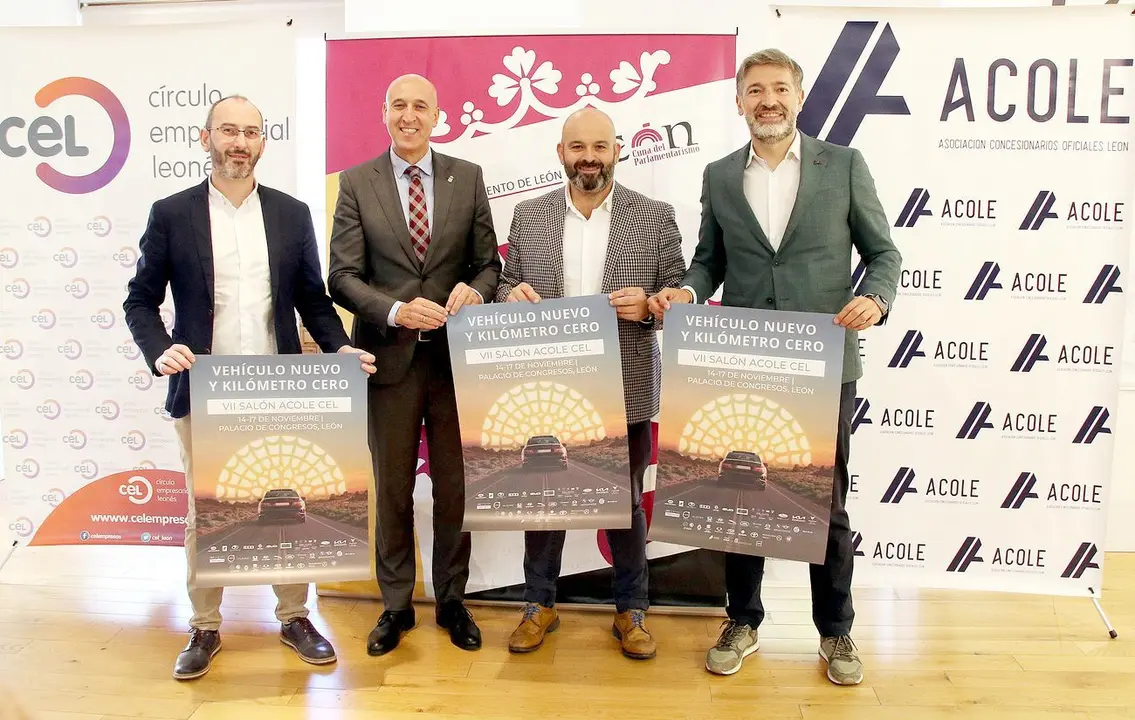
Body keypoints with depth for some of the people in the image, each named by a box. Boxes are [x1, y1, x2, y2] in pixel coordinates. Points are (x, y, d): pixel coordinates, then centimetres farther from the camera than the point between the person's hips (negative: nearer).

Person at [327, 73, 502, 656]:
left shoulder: (468, 178, 5)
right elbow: (343, 275, -4)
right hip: (390, 357, -1)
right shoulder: (356, 183, 2)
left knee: (455, 487, 10)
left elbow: (488, 263, 6)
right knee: (392, 490, 10)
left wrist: (476, 290, -17)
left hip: (456, 354, 1)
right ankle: (396, 606, 27)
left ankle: (452, 601, 28)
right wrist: (396, 311, -21)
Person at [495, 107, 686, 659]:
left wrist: (649, 305, -20)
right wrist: (512, 295, -14)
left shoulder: (655, 217, -1)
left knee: (625, 501, 12)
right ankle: (539, 604, 31)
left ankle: (631, 612, 29)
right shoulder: (529, 216, 5)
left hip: (624, 391, -1)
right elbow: (507, 285, 9)